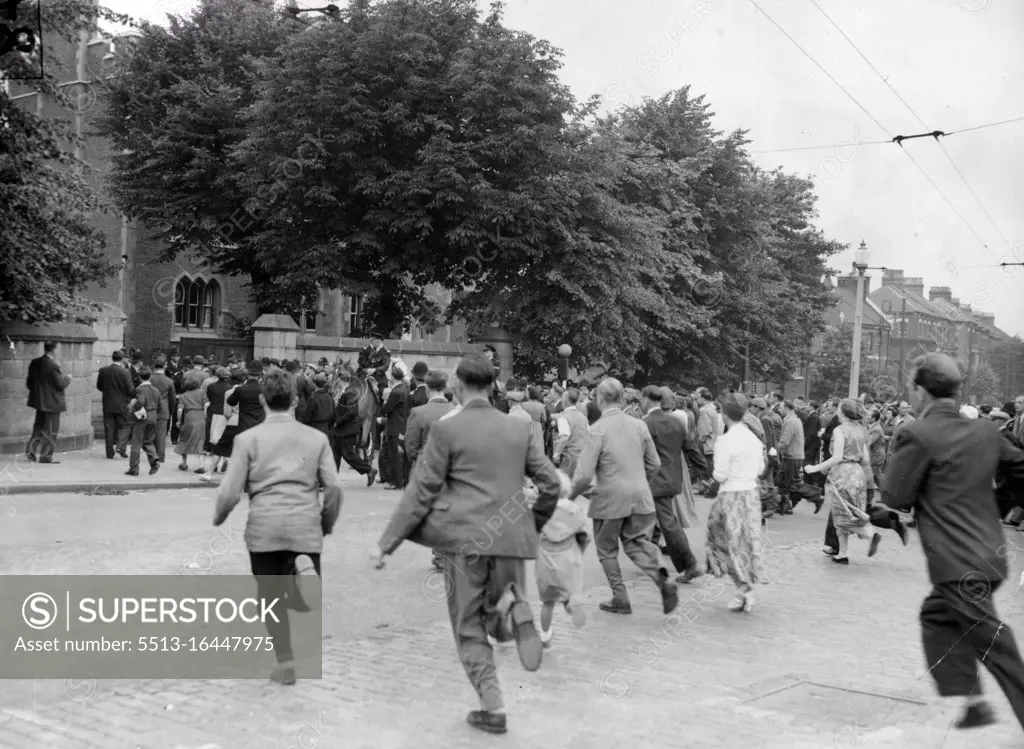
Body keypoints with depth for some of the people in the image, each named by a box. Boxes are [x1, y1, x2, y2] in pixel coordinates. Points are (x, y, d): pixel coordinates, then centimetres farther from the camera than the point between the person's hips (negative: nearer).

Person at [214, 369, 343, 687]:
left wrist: (218, 518, 19)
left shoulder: (248, 438, 3)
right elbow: (334, 488, 2)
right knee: (304, 601, 12)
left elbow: (230, 492, 0)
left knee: (272, 597, 14)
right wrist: (327, 525, 17)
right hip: (306, 528, 0)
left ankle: (285, 663, 16)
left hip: (263, 528, 0)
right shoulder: (316, 437, 7)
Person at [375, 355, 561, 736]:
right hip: (512, 537, 3)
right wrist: (535, 523, 26)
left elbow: (421, 491, -5)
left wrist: (389, 543, 1)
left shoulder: (446, 428, -4)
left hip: (465, 538, -3)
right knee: (498, 619, 20)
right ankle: (513, 607, -15)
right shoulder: (519, 427, 8)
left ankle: (493, 709, 3)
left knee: (469, 628, 10)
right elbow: (551, 484, 9)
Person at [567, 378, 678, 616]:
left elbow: (585, 474, -16)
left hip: (610, 499, -4)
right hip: (640, 497, 4)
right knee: (637, 544, 13)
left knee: (607, 550, 14)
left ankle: (620, 599, 17)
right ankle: (663, 580, -11)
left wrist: (571, 496, 1)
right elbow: (654, 464, 10)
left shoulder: (597, 429, -14)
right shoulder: (639, 425, 2)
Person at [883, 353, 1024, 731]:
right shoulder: (984, 431, 6)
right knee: (937, 614, 24)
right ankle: (973, 700, 22)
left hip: (959, 564, -8)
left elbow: (894, 497, -10)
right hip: (990, 554, 8)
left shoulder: (916, 435, -14)